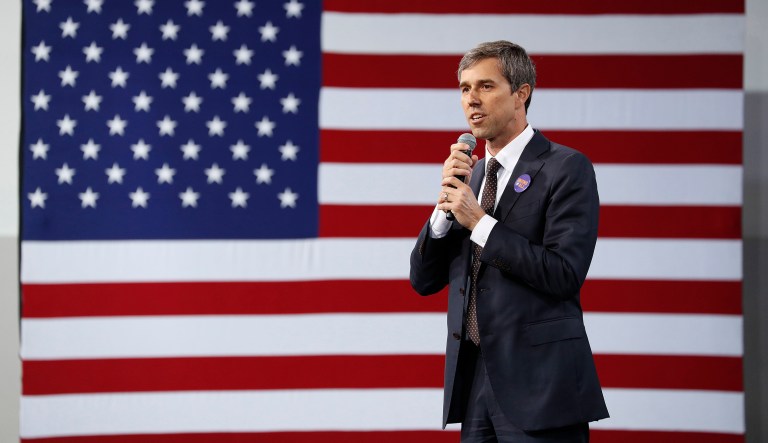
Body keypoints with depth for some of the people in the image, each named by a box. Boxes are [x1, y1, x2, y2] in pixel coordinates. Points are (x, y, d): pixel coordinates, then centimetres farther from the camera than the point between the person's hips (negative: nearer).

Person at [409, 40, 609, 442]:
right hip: (473, 379, 7)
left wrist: (479, 222, -13)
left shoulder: (566, 168, -5)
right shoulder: (473, 173, 17)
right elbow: (424, 281, 12)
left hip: (538, 383, -6)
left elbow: (565, 274, -15)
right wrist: (447, 203, -2)